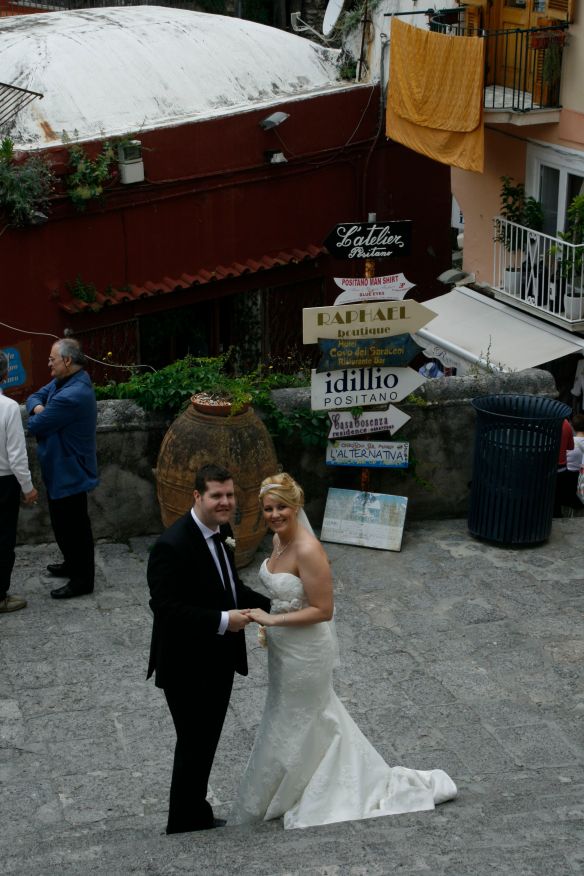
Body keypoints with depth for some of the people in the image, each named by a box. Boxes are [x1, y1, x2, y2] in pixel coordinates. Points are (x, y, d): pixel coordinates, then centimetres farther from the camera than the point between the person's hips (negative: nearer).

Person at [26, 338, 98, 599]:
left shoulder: (71, 396, -30)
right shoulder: (61, 382, 4)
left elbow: (35, 426, -24)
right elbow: (35, 397, 14)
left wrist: (37, 416, 0)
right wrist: (38, 407, -10)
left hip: (69, 472, -10)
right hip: (59, 469, 10)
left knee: (74, 526, 2)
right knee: (62, 521, 23)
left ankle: (82, 579, 13)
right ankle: (73, 564, 39)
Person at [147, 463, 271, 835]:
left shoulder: (221, 532, 3)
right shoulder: (172, 545, -25)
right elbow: (165, 608, -29)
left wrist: (270, 605, 3)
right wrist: (222, 621, -30)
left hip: (219, 663, 9)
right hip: (188, 668, -8)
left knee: (207, 743, 22)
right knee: (193, 746, 6)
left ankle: (198, 815, 39)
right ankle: (184, 826, 25)